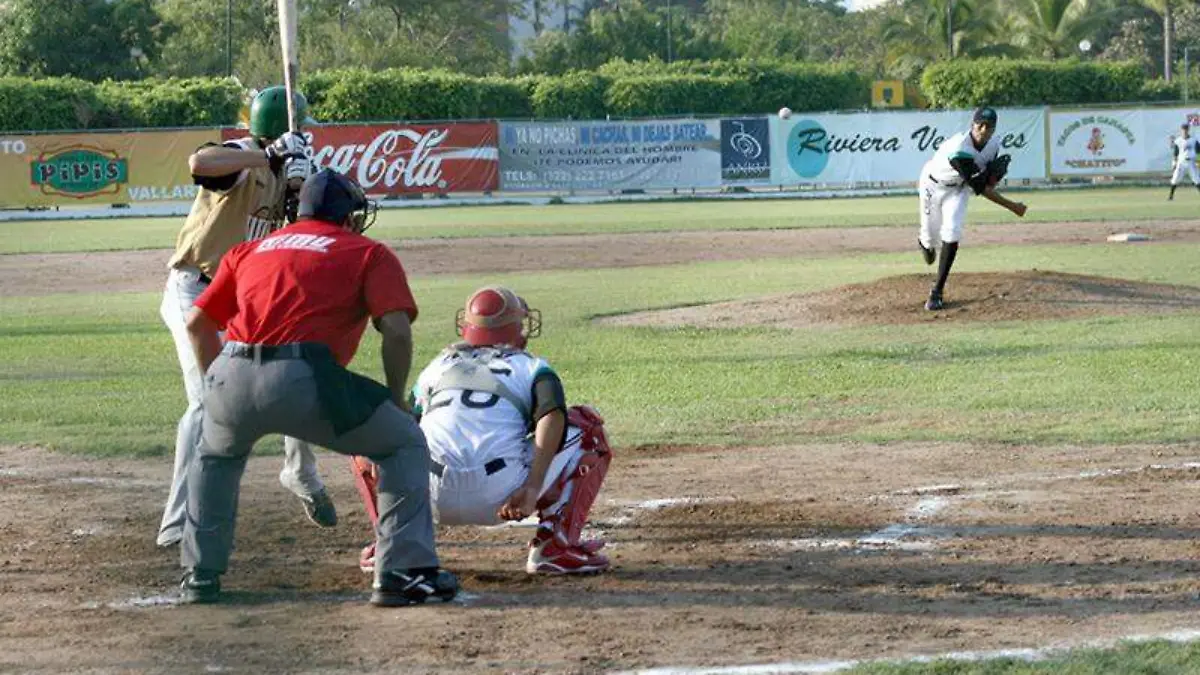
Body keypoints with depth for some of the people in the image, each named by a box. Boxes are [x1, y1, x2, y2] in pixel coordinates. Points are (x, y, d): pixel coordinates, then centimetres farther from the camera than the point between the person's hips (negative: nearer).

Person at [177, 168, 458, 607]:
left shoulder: (250, 250, 29)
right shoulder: (369, 254, 17)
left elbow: (197, 323, 27)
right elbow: (396, 330, 2)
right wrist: (396, 400, 14)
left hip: (232, 378, 4)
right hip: (304, 382, -4)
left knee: (216, 455, 37)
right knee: (405, 444, 16)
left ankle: (201, 575, 33)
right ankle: (402, 572, 5)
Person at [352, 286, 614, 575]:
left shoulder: (437, 366, 28)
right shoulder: (532, 367, 18)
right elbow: (553, 415, -2)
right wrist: (533, 488, -10)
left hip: (435, 498, 3)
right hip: (502, 495, -3)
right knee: (588, 428, 20)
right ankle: (557, 544, 7)